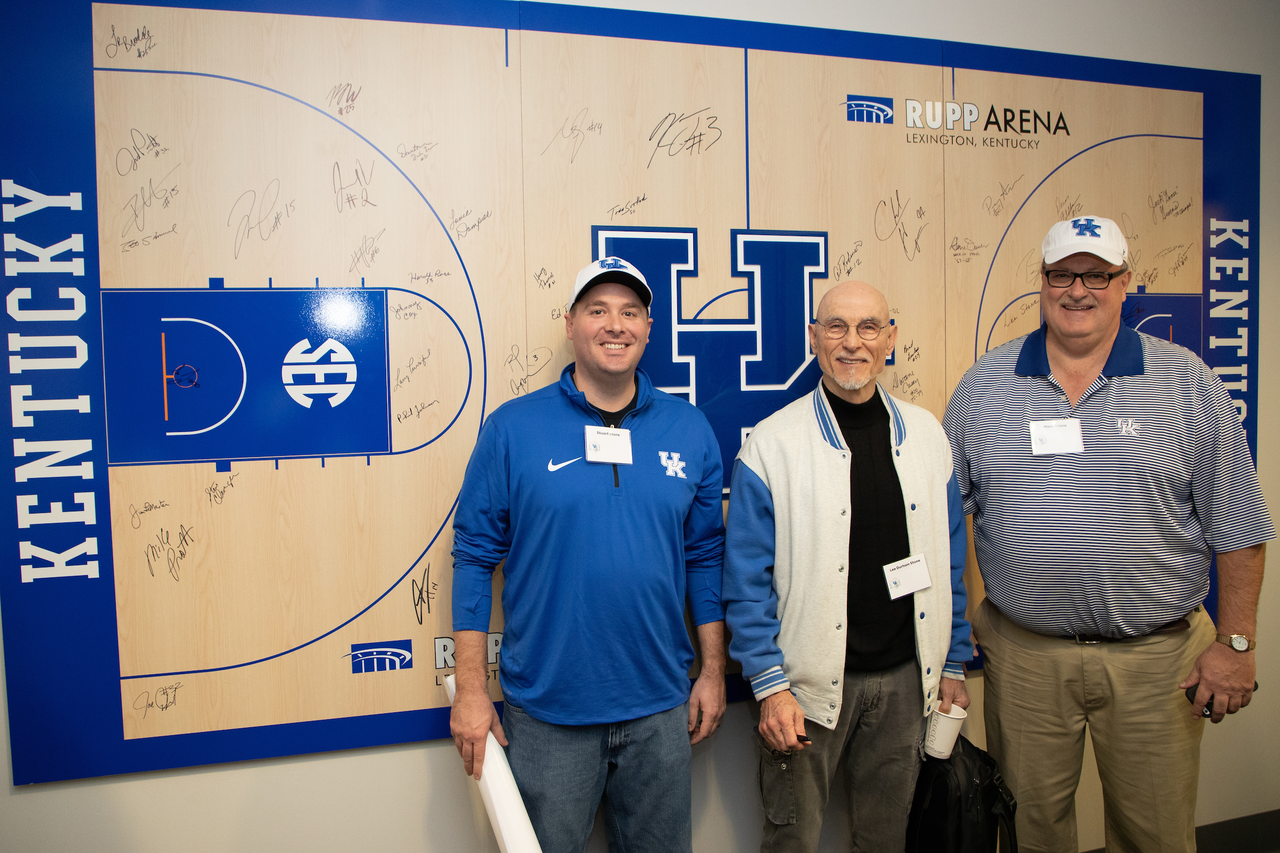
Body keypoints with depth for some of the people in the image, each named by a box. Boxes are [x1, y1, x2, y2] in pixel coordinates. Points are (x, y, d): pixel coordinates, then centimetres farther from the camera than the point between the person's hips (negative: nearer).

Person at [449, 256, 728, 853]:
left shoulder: (690, 430, 1)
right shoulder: (513, 428, -7)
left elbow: (706, 557, 7)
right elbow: (474, 557, -4)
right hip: (545, 712, -2)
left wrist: (713, 671, 6)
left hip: (660, 709, 3)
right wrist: (470, 689, -6)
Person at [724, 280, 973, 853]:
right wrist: (769, 685, -13)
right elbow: (747, 580, -9)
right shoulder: (771, 445, -10)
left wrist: (953, 662, 11)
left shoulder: (926, 436, 4)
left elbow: (948, 563, 10)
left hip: (905, 677, 4)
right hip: (809, 681, -3)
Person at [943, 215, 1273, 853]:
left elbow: (1236, 527, 1)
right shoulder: (984, 385, 0)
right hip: (1023, 653, 1)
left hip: (1157, 655, 0)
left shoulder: (1188, 383, -2)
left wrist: (1235, 642, -1)